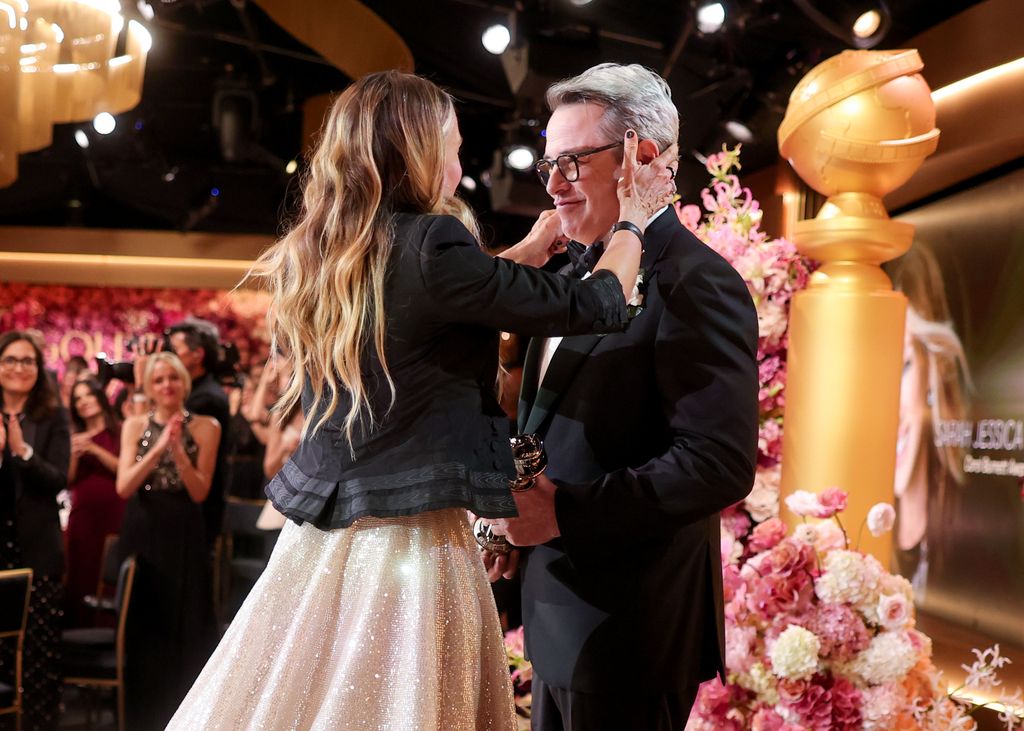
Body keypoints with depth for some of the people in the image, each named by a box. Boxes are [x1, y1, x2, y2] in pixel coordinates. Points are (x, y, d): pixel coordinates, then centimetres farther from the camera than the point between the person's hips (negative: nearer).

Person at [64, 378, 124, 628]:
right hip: (82, 515, 4)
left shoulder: (119, 431, 3)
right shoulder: (74, 438, 14)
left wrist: (94, 450, -12)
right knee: (81, 577, 2)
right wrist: (74, 456, -6)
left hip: (113, 514, -3)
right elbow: (68, 483, 10)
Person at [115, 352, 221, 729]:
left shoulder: (205, 426, -1)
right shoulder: (134, 426, 4)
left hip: (183, 537, -1)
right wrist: (158, 448, -19)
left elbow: (199, 492, -8)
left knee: (184, 625, 2)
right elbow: (123, 487, -8)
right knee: (143, 625, 5)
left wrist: (178, 450, -20)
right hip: (141, 533, 2)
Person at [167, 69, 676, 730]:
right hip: (407, 551, -7)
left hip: (317, 546, 7)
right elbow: (593, 308, -8)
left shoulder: (313, 258, 7)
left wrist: (527, 252, 29)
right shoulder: (427, 245, -15)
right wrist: (633, 216, 8)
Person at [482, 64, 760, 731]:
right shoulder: (581, 273, 12)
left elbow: (720, 462, -24)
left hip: (627, 626, -8)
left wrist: (565, 512, -23)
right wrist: (521, 516, 7)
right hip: (561, 607, 9)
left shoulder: (694, 284, -17)